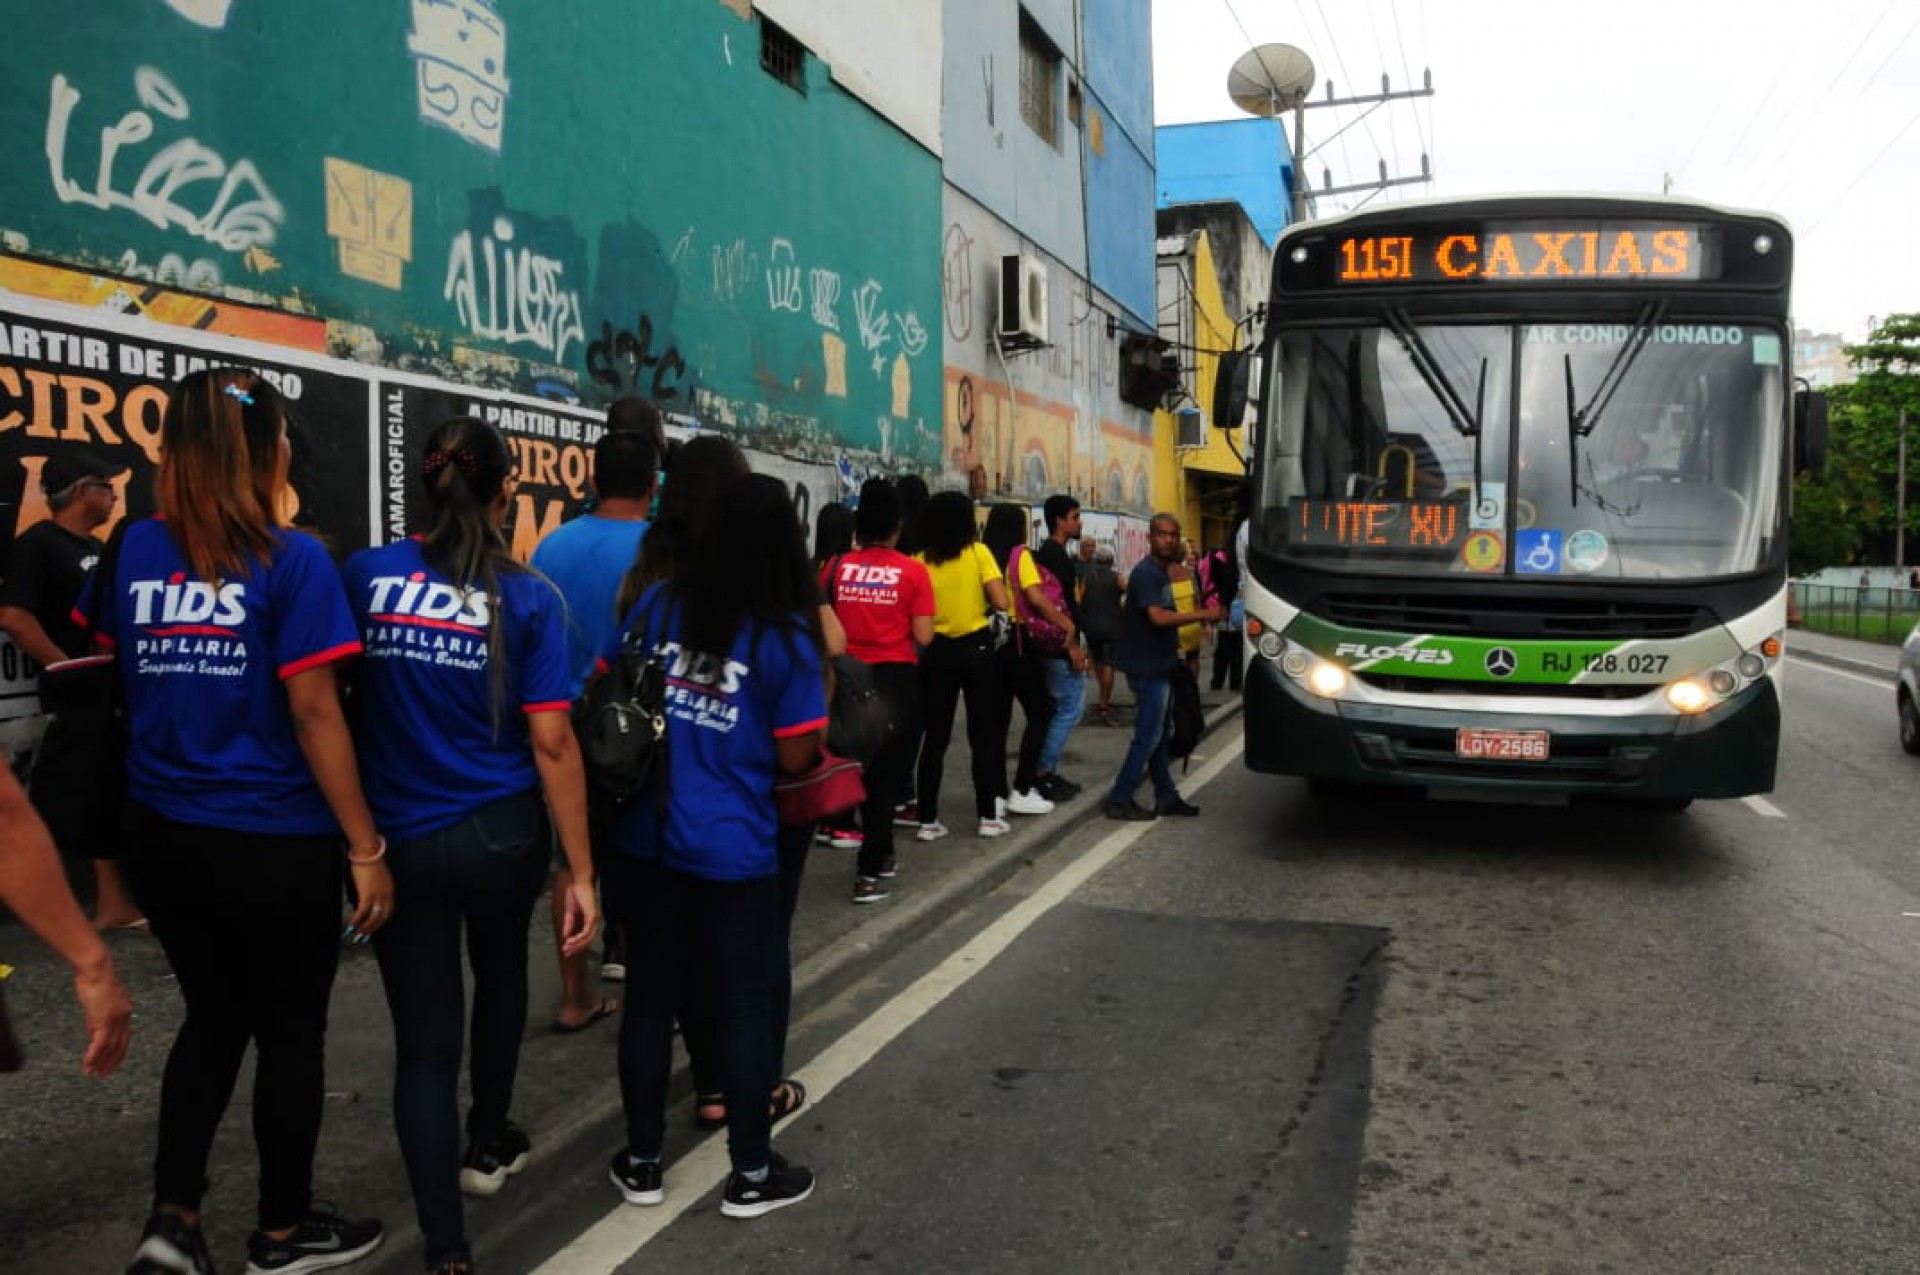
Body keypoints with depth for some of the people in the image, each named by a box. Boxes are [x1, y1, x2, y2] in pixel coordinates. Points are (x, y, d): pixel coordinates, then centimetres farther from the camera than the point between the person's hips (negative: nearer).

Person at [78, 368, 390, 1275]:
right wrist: (366, 846, -14)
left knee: (213, 1018, 23)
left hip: (162, 833, 5)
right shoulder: (292, 560, -15)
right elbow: (314, 713, -18)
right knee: (290, 1032, 13)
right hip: (275, 842, -5)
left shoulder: (134, 550, 2)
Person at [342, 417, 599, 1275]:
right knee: (500, 973, 28)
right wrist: (582, 873, -10)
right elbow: (551, 743, -14)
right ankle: (488, 1145, 45)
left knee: (424, 1036, 6)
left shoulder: (364, 576, -5)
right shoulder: (528, 597, -11)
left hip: (398, 838, 1)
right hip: (501, 833, 0)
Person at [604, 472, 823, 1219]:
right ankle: (751, 1174, 23)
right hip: (734, 849, -4)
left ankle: (641, 1163, 29)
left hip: (647, 838, 4)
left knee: (650, 994, 15)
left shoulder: (657, 605, 0)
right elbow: (795, 760, -10)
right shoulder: (788, 635, -11)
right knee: (744, 1006, 9)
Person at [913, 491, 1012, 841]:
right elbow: (1001, 602, -12)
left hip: (936, 651, 2)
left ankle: (928, 820, 9)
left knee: (935, 736, 8)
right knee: (984, 732, 9)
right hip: (976, 647, -2)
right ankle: (988, 816, 12)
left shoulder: (921, 560, -3)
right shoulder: (978, 552, -7)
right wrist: (982, 603, 8)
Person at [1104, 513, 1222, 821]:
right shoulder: (1146, 573, -16)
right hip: (1147, 666, -10)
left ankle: (1166, 797, 22)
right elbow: (1158, 617, -27)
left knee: (1158, 735, 14)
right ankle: (1119, 801, -1)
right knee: (1148, 736, -6)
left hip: (1158, 665, 10)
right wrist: (1203, 614, -23)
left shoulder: (1160, 572, 15)